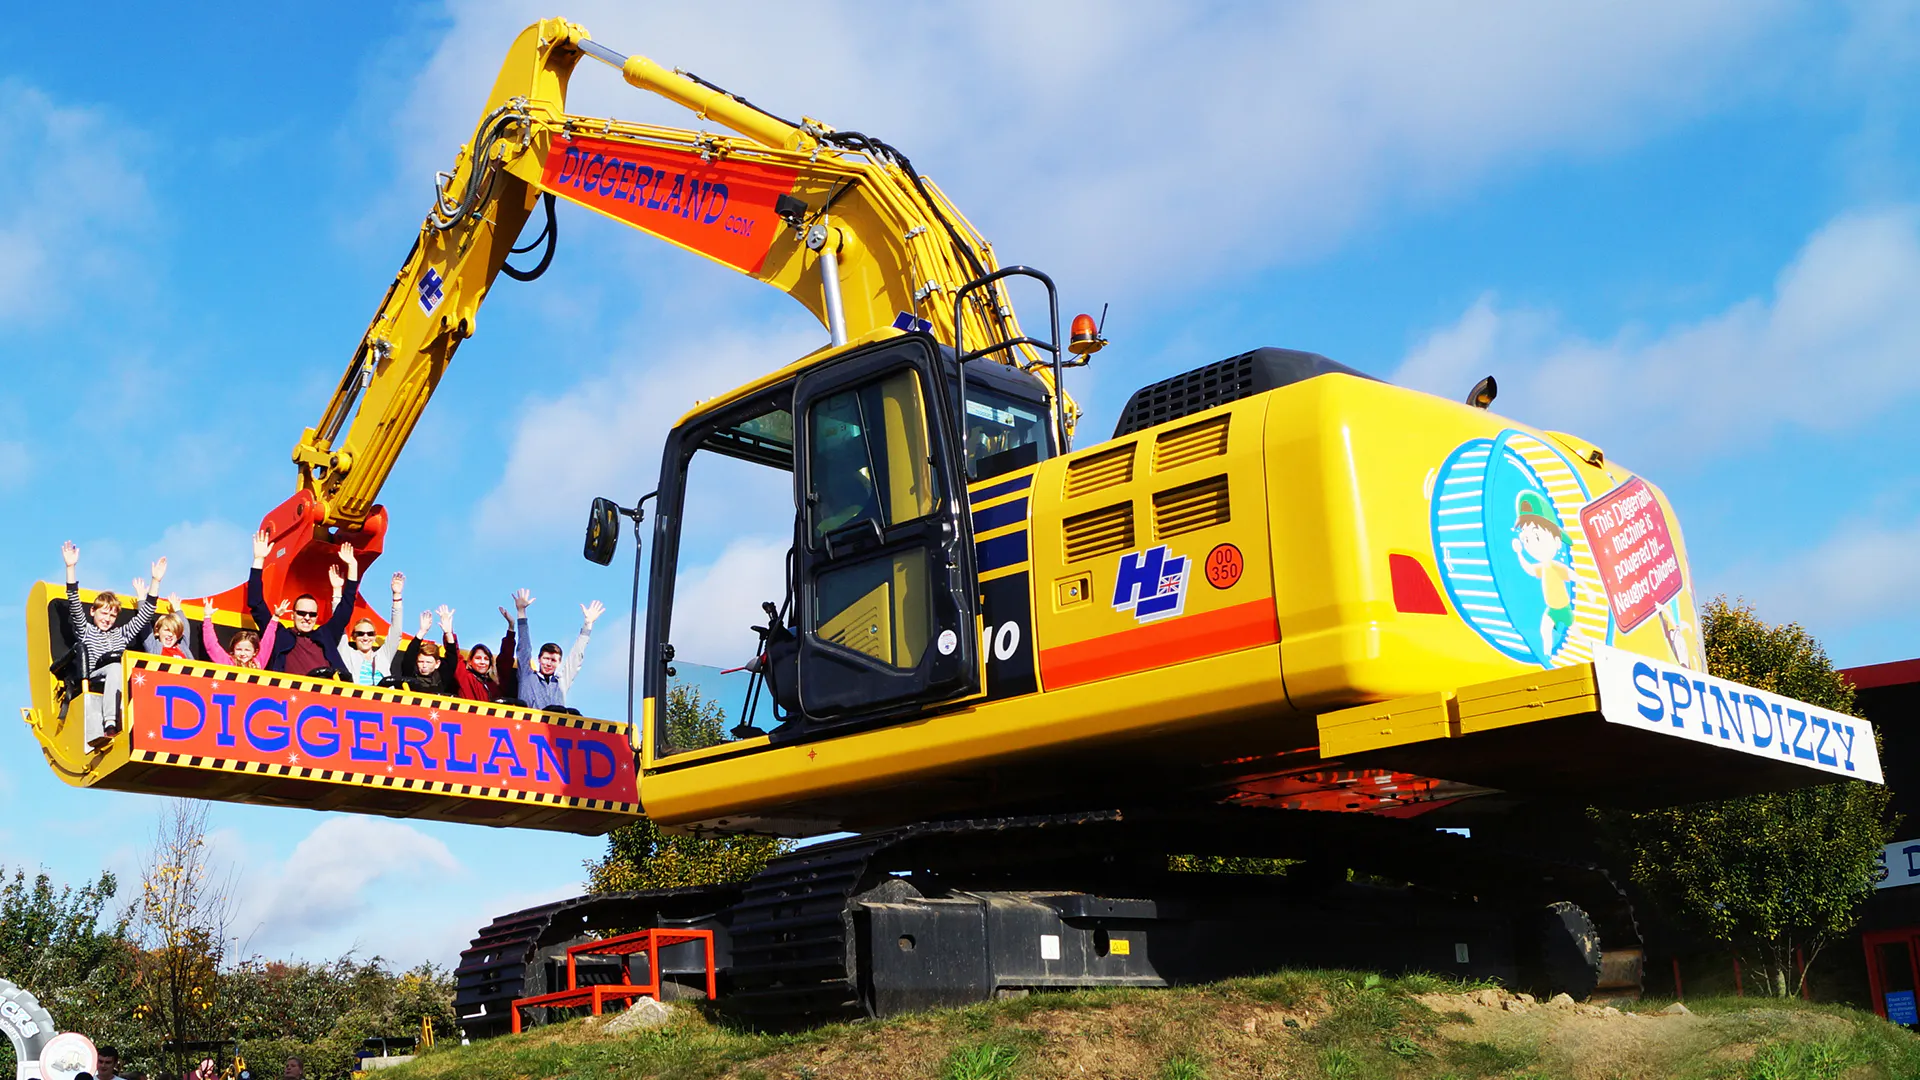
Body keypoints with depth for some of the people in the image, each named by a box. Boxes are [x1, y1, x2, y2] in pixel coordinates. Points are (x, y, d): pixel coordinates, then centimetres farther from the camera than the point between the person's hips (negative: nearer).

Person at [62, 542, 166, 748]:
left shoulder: (121, 634, 28)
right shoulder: (85, 631, 19)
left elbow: (145, 616, 23)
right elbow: (74, 606, 6)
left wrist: (156, 582, 17)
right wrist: (71, 568, -4)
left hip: (116, 684, 3)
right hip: (91, 681, -3)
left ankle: (110, 723, -47)